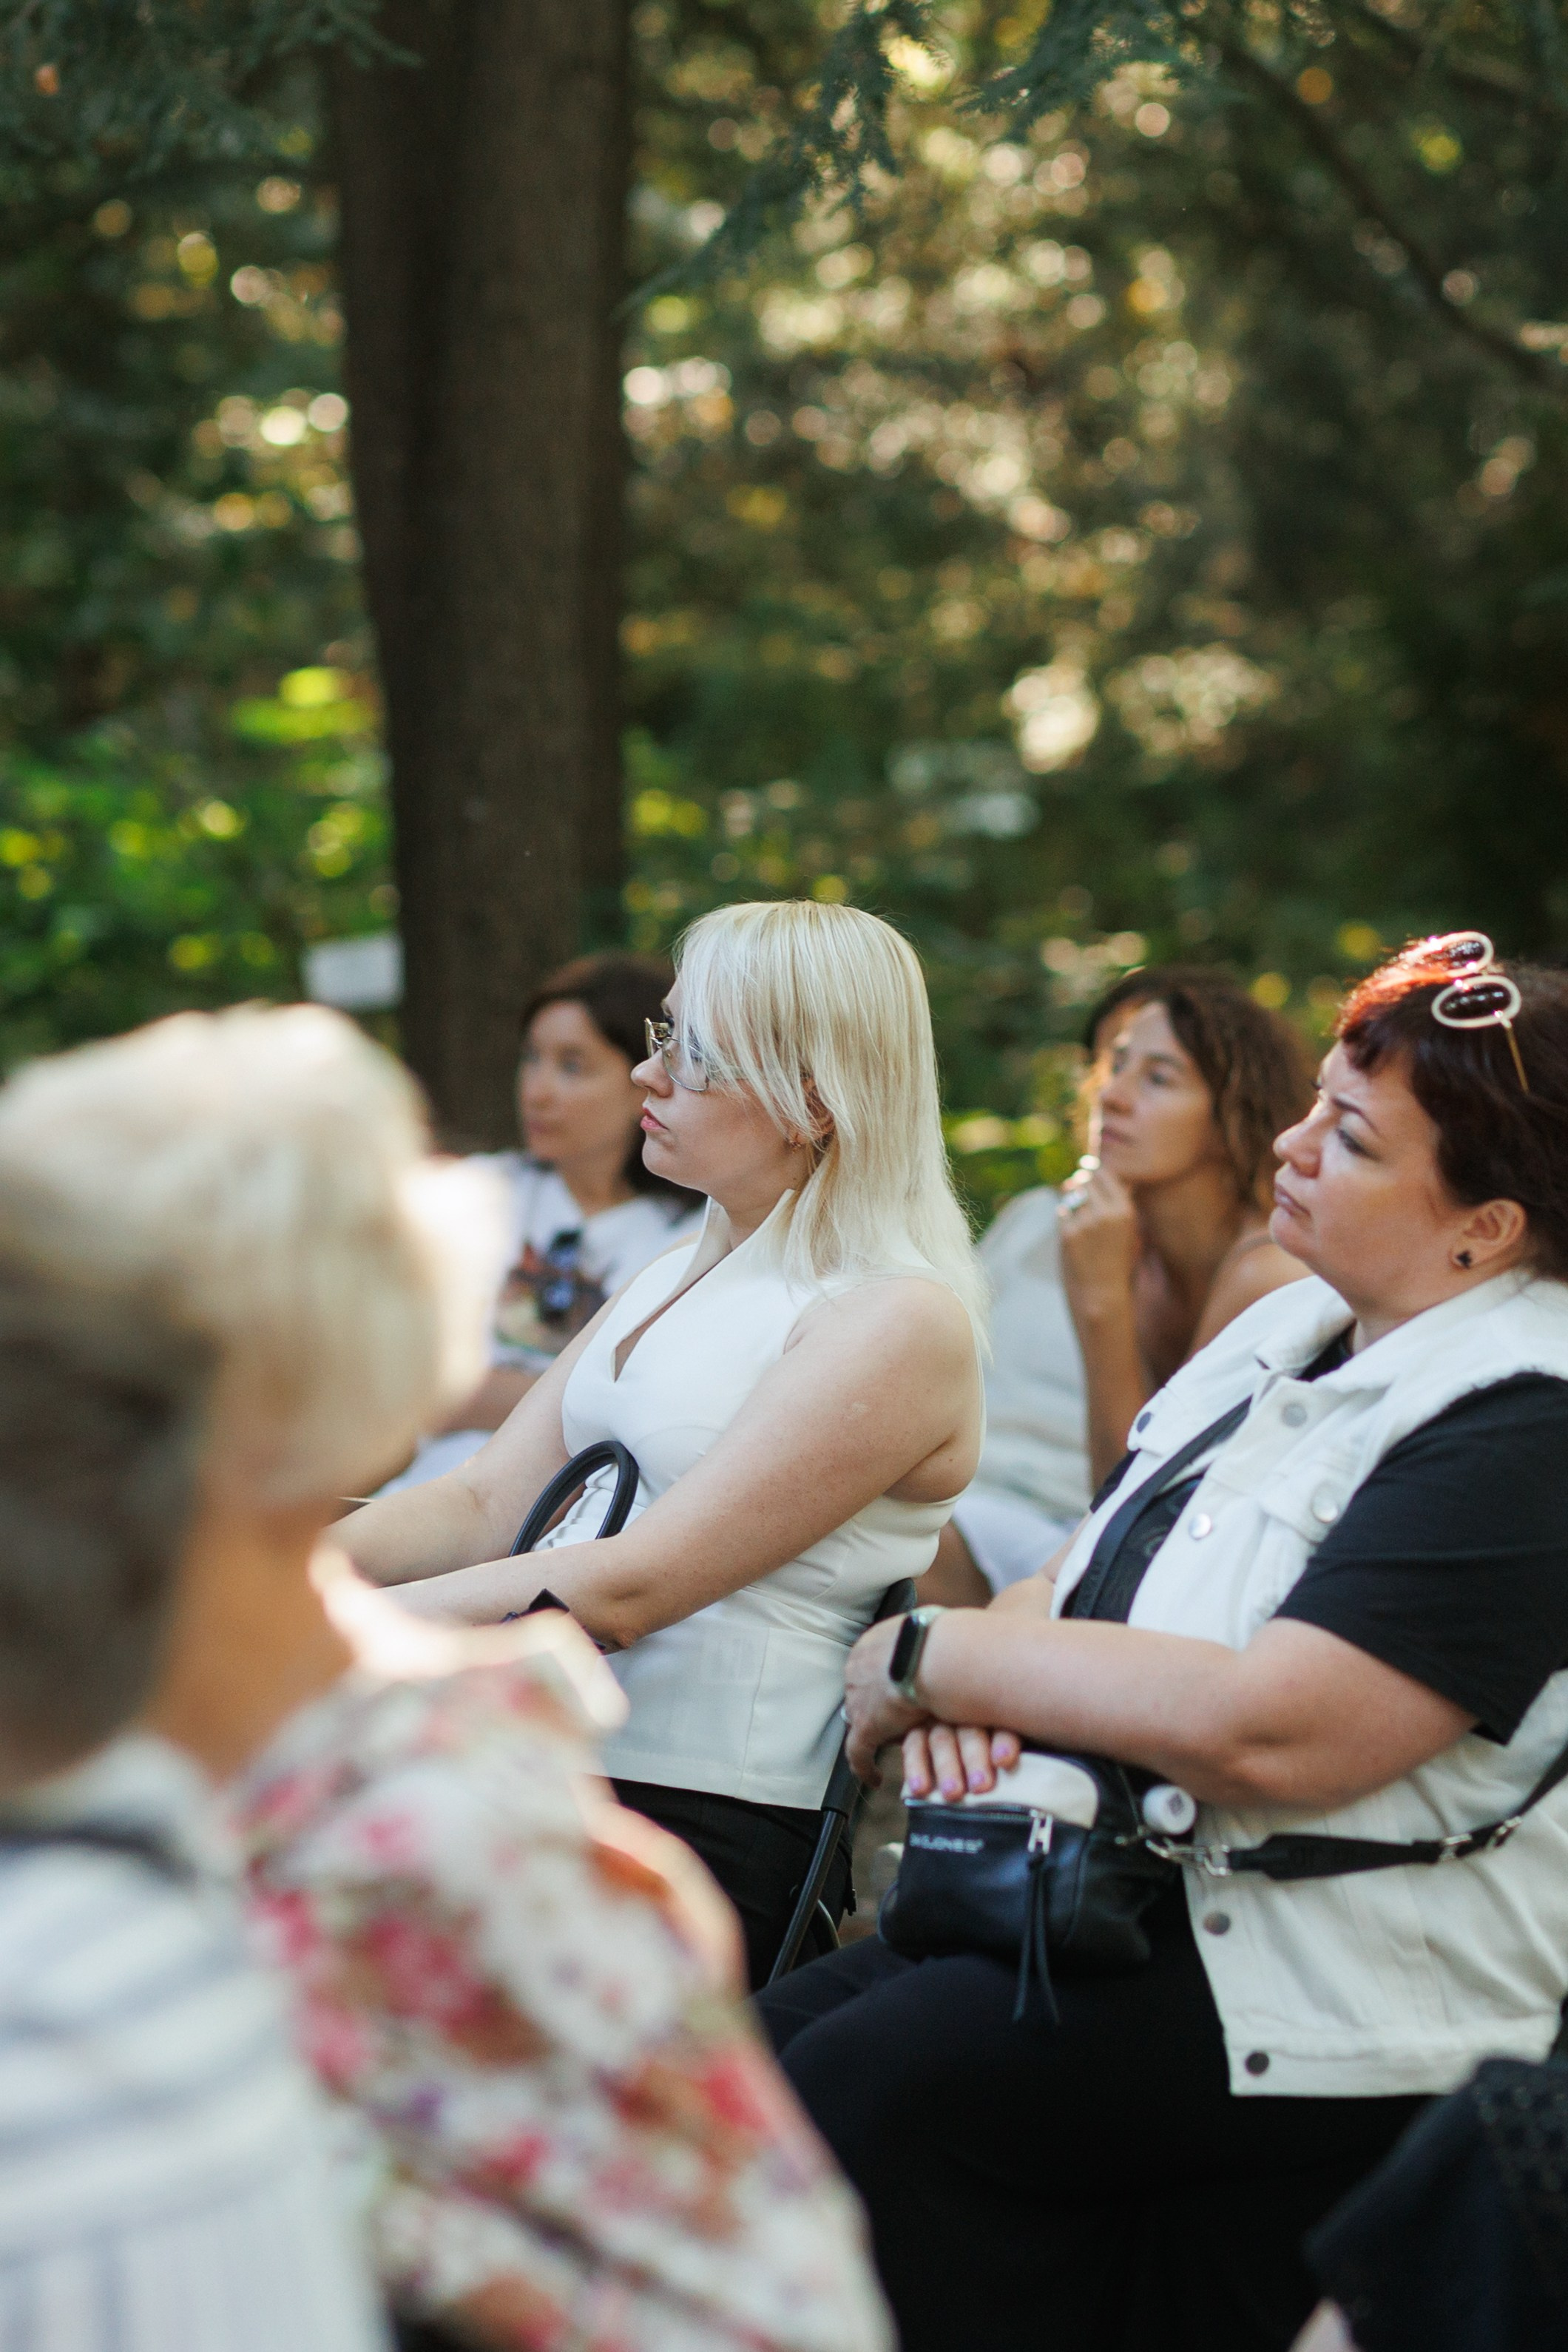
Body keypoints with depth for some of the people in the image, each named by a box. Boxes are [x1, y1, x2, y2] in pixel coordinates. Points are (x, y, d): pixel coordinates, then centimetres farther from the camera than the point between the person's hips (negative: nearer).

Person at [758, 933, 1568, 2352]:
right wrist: (978, 1687, -7)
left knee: (872, 2086, -22)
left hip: (1338, 1994, -9)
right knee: (782, 2038, -7)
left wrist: (939, 1658, -14)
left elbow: (1268, 1735, -26)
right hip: (1138, 1889, 9)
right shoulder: (1292, 1332, 13)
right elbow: (1091, 1583, 18)